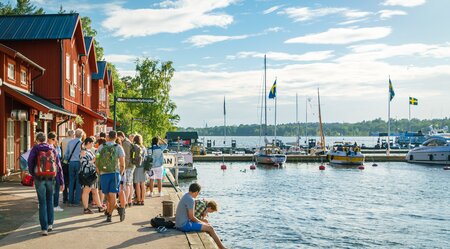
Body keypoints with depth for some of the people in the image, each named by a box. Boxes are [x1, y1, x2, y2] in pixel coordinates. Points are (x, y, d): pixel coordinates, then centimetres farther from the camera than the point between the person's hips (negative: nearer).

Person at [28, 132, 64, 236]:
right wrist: (62, 182, 6)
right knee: (50, 201, 19)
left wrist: (32, 174, 11)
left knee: (42, 203, 2)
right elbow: (58, 166, 3)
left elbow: (30, 162, -8)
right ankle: (50, 224, 21)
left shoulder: (35, 149, -3)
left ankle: (44, 228, 1)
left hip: (39, 178, -2)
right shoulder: (52, 149, 4)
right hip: (50, 178, 2)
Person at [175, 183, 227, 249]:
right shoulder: (191, 200, -20)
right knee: (210, 228, -6)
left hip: (181, 223, 10)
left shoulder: (186, 196, 10)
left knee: (207, 224, 19)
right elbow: (191, 217, -19)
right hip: (184, 225, -10)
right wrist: (201, 222, -2)